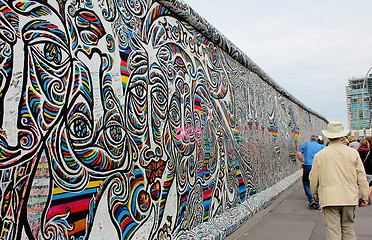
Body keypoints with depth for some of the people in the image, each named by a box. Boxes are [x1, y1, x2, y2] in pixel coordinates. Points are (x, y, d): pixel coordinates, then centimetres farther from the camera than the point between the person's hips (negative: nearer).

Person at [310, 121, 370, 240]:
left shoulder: (319, 155, -3)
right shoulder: (353, 153, 0)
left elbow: (314, 178, 3)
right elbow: (361, 176, 4)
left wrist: (315, 195, 17)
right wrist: (365, 196, 13)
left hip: (329, 198, -2)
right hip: (349, 197, 2)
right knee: (348, 229, 17)